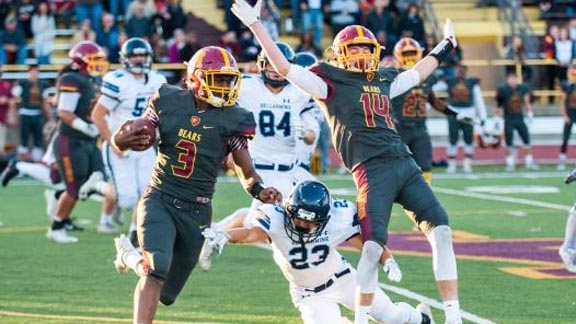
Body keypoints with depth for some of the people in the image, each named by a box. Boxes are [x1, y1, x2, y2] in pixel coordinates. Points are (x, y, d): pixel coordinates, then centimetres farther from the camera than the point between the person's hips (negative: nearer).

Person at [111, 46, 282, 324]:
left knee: (165, 294, 12)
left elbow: (246, 172, 3)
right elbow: (140, 139, 5)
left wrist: (259, 191, -20)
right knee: (158, 268, -30)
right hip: (160, 201, -2)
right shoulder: (168, 101, -3)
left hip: (196, 212, 2)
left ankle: (131, 257, 41)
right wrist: (120, 139, -20)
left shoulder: (232, 120, -4)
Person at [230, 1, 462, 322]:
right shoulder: (330, 82, 5)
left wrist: (444, 47, 52)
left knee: (441, 230, -4)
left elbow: (417, 73, 43)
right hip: (373, 169, -6)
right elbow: (284, 67, -2)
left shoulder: (383, 80, 23)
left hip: (405, 163, 6)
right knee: (373, 245, -15)